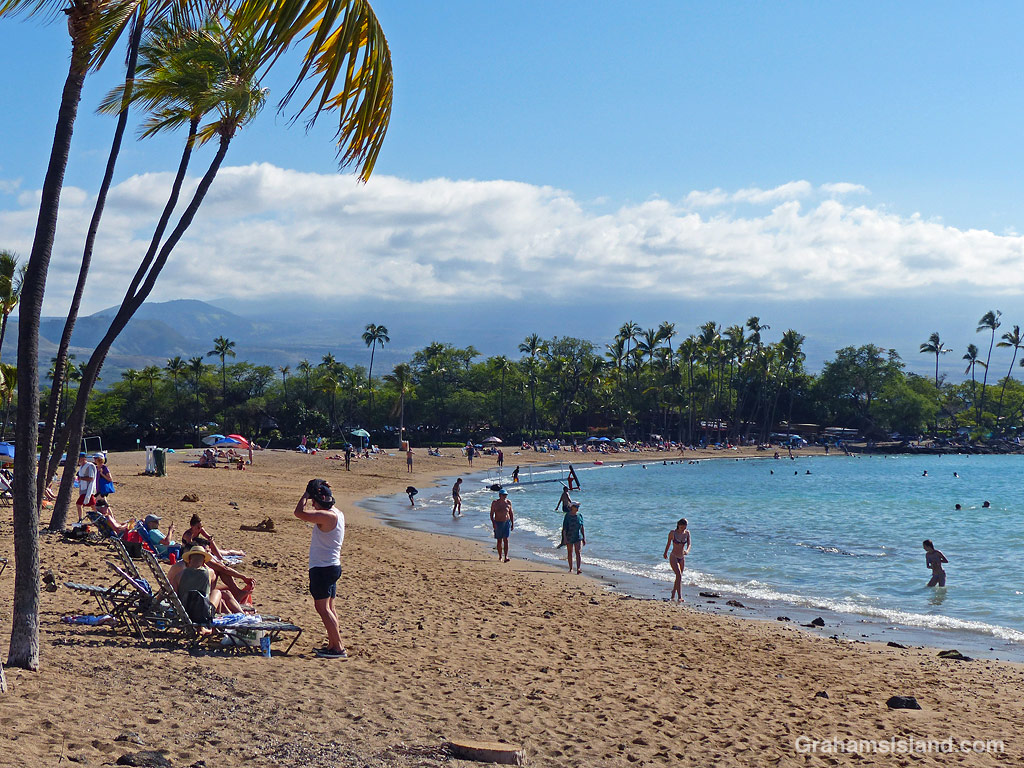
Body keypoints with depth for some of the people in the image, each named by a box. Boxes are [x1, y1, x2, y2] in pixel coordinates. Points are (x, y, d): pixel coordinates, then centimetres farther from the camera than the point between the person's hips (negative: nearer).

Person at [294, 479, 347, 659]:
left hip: (323, 568, -10)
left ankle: (338, 647, -10)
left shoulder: (327, 516, -20)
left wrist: (306, 495, -12)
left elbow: (299, 512, -24)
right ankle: (333, 645, 19)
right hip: (332, 566, 10)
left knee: (322, 607, -8)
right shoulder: (337, 513, 10)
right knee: (328, 607, 15)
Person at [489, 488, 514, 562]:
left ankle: (506, 556, -16)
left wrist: (512, 523, 8)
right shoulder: (495, 503, -5)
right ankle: (500, 556, 24)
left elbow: (511, 513, 11)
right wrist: (493, 523, -15)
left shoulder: (509, 503, 2)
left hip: (507, 522, 1)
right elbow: (491, 514, -4)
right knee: (499, 540, 9)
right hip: (498, 523, -1)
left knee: (506, 540, -10)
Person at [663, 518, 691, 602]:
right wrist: (665, 553, 16)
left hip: (682, 558, 5)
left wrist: (687, 551, -28)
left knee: (678, 577, 14)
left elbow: (689, 544, -5)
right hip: (673, 557, -5)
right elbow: (668, 543, 3)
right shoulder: (673, 532, -11)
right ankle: (680, 597, -25)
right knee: (679, 575, -20)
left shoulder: (687, 533, -1)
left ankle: (673, 596, 30)